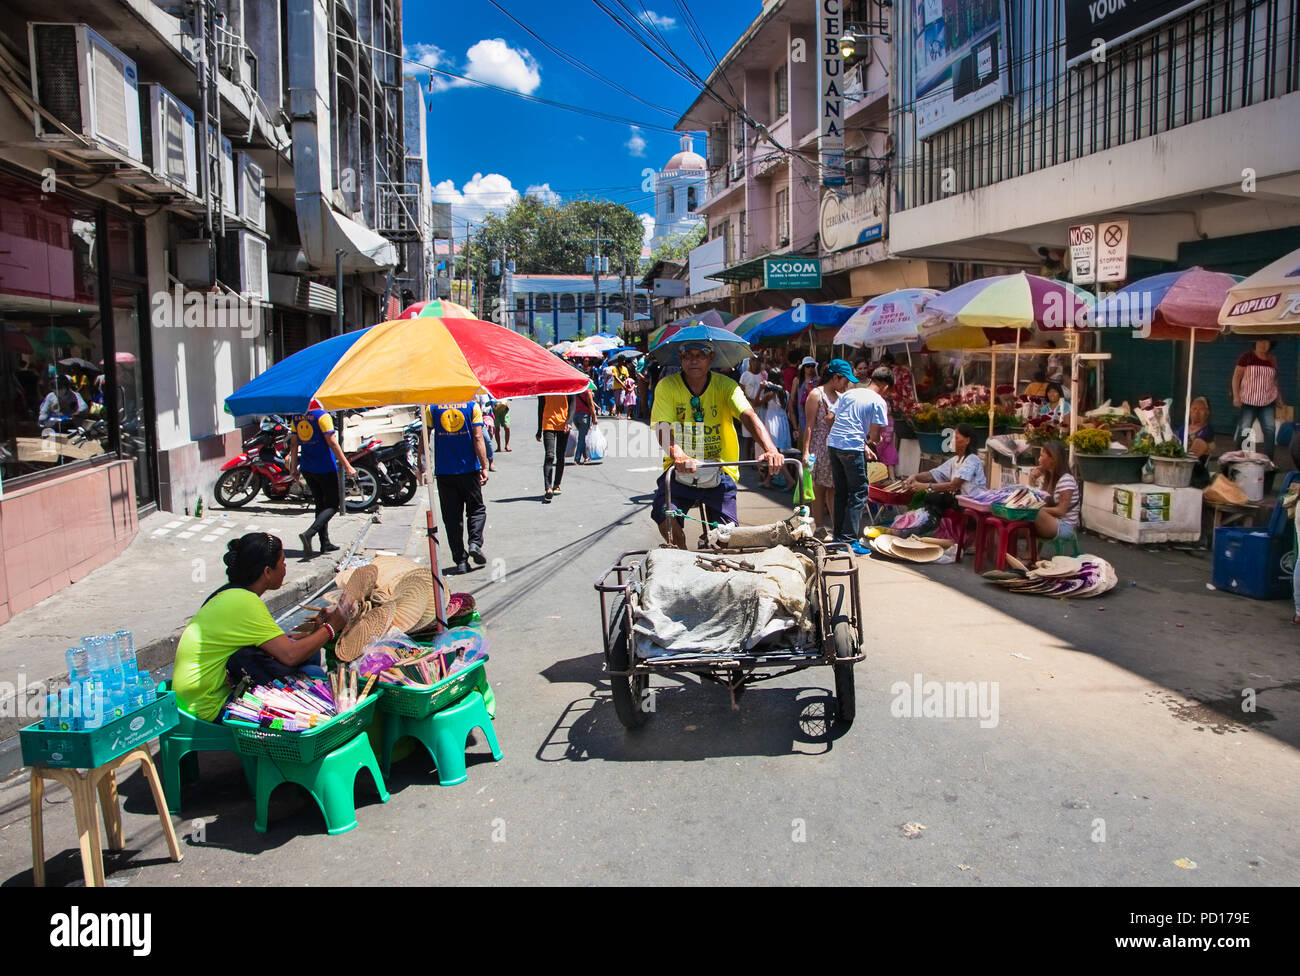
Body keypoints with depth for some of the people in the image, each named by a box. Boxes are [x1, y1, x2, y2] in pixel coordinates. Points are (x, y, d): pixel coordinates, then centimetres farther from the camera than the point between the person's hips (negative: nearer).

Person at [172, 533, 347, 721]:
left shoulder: (230, 592, 8)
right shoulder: (245, 603, -22)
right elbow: (290, 655, -26)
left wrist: (311, 631, 4)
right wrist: (331, 628, -13)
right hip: (209, 709, -10)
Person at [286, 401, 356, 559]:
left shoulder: (297, 417, 5)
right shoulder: (321, 415, -15)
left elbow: (294, 443, 10)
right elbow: (332, 443, -18)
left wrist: (293, 467, 19)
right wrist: (347, 466, -16)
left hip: (307, 469, 7)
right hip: (325, 468, -7)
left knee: (320, 505, 17)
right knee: (332, 505, 1)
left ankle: (325, 543, 18)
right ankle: (309, 534, -19)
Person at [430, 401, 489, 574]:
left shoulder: (432, 407, 2)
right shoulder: (472, 405, -2)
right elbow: (478, 438, -9)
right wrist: (484, 467, -7)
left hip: (443, 471, 1)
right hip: (469, 469, -1)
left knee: (451, 516, 6)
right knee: (476, 508, 16)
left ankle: (460, 560, 4)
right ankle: (475, 543, -6)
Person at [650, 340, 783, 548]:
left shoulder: (726, 385, -4)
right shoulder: (667, 386, -6)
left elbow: (748, 416, -19)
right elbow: (663, 429, -17)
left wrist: (770, 450, -37)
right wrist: (677, 455, -39)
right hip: (680, 470, -1)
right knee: (665, 517, -22)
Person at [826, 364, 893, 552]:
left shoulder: (849, 393, 16)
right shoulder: (879, 402, -2)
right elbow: (874, 434, -7)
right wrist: (874, 442, 20)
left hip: (833, 444, 7)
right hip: (852, 448, -7)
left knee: (841, 492, 16)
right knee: (859, 494, 1)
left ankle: (839, 535, 21)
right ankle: (849, 540, -2)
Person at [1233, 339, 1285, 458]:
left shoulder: (1273, 360, 9)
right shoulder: (1247, 357, -3)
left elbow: (1274, 381, 17)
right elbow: (1236, 376, -4)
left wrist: (1279, 399, 13)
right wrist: (1236, 396, -12)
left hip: (1268, 402, 3)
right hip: (1248, 401, -3)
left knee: (1270, 429, -7)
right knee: (1244, 430, -1)